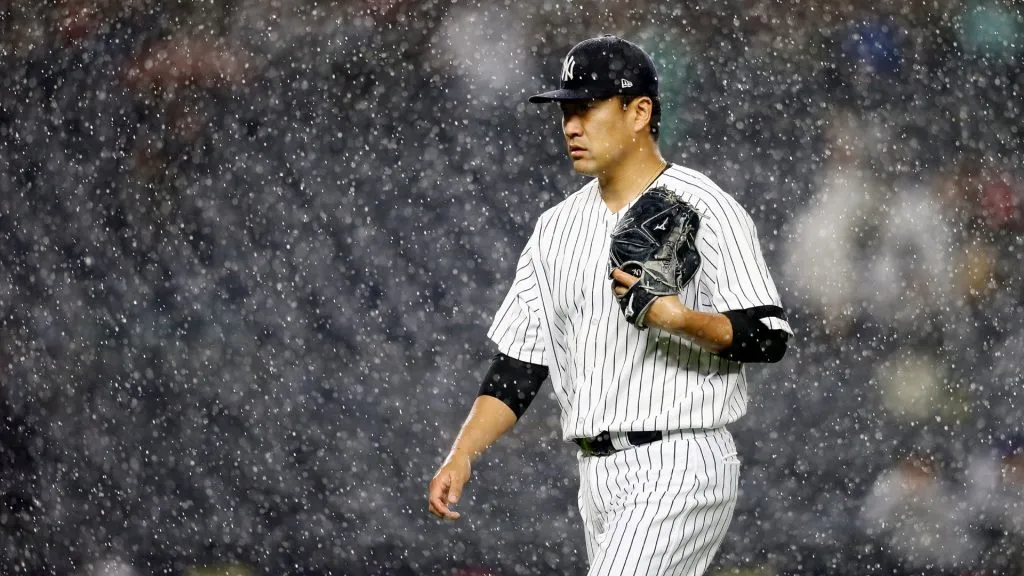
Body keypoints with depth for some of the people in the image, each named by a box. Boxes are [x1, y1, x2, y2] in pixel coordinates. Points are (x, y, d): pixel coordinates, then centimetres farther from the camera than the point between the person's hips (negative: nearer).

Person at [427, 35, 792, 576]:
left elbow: (770, 337, -12)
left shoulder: (705, 210, -7)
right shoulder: (557, 228, 14)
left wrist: (680, 318, -29)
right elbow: (519, 364, 13)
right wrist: (462, 455, 0)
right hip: (597, 475, 7)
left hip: (678, 470, -7)